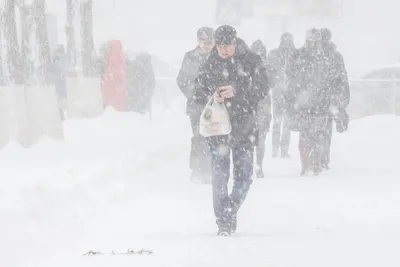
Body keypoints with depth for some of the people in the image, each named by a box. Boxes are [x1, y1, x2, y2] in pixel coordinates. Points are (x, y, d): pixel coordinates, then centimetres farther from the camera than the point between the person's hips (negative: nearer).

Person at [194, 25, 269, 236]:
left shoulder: (252, 62, 0)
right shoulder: (209, 65, 4)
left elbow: (262, 90, -6)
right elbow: (199, 94, 8)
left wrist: (237, 91, -20)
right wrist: (211, 97, -15)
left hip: (244, 126, 0)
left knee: (244, 175, 4)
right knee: (220, 175, -6)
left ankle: (231, 212, 26)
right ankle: (223, 221, 1)